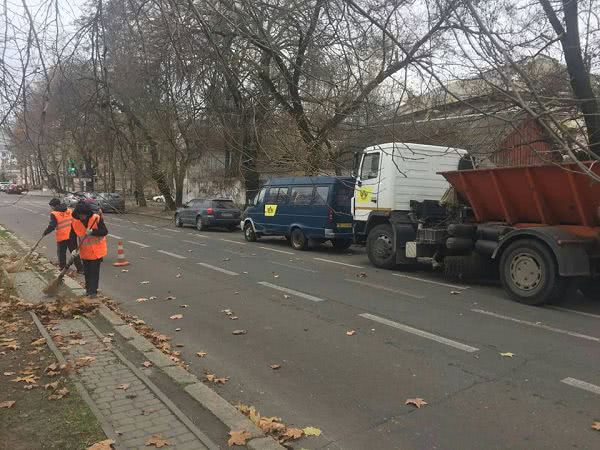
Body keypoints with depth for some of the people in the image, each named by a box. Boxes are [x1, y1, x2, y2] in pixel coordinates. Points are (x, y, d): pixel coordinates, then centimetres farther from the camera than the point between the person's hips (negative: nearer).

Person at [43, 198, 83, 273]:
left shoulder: (54, 214, -9)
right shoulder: (70, 211, 7)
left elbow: (52, 226, -16)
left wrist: (45, 232, -2)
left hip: (61, 237, -5)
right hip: (72, 236, 5)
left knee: (61, 253, 12)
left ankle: (63, 269, 18)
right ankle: (80, 268, 12)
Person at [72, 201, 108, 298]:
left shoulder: (97, 218, -17)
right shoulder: (75, 222, -7)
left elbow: (105, 232, -19)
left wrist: (92, 232, -32)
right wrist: (74, 249, -8)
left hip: (96, 251, -4)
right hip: (85, 252, 4)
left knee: (94, 271, -1)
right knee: (86, 271, 15)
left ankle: (93, 290, 6)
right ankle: (88, 288, 30)